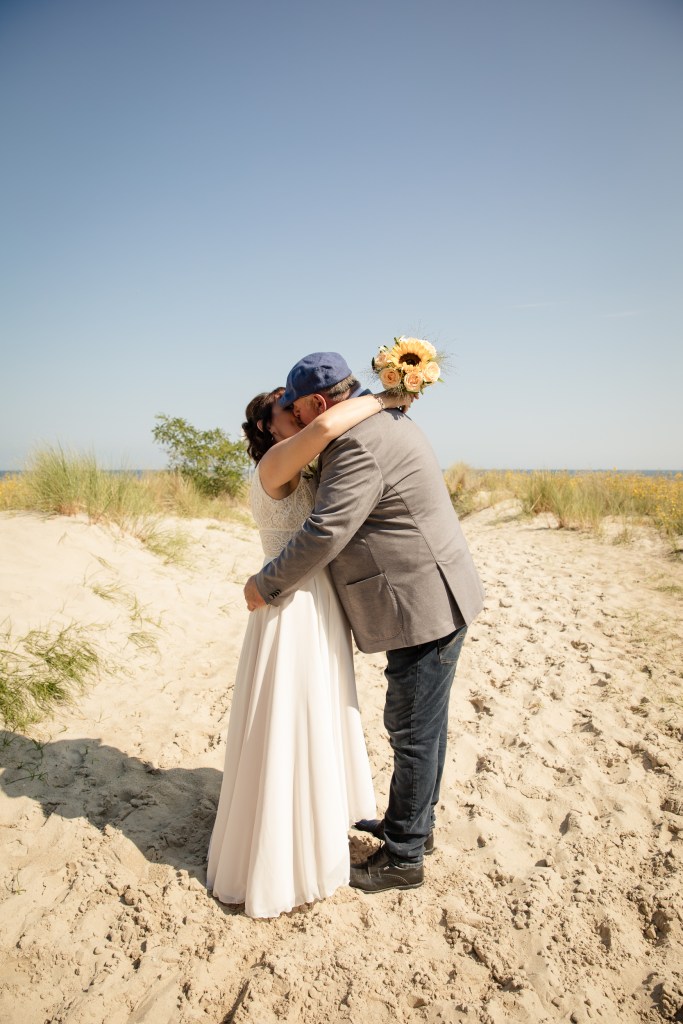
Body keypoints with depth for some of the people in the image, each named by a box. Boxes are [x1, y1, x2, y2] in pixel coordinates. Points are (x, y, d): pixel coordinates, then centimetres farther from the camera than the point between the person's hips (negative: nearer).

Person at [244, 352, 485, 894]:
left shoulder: (359, 446, -21)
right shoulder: (385, 420, 13)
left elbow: (323, 535, -24)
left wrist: (265, 585, -12)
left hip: (425, 608, -11)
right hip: (432, 603, 11)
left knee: (413, 731, 3)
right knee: (422, 724, 22)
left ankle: (403, 857, 21)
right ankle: (417, 823, 40)